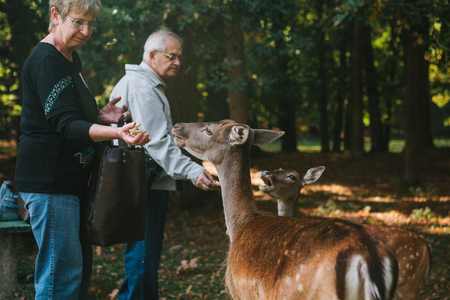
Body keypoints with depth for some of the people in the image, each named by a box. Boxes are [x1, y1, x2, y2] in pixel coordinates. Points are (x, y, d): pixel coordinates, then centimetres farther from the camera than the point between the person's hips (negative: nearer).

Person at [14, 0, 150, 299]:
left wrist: (100, 117, 2)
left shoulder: (71, 58, 15)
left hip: (71, 179, 10)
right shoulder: (46, 60, -15)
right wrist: (116, 133, -38)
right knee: (63, 270, -9)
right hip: (49, 180, -10)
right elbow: (66, 125, -24)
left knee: (81, 263, 13)